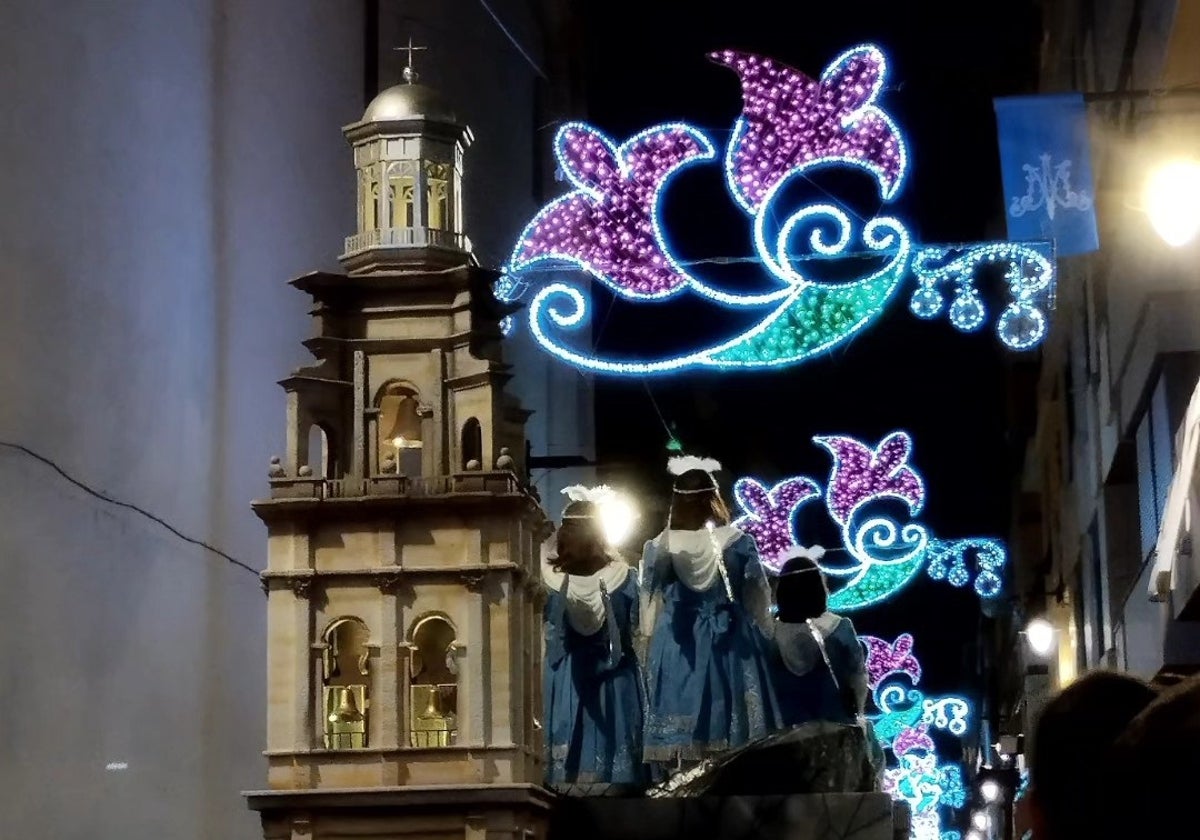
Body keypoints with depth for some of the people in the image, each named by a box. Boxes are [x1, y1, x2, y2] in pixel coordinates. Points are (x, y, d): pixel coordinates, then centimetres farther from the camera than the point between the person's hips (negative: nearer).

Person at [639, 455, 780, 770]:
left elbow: (650, 607, 6)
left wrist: (658, 639, 24)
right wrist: (759, 639, 18)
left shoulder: (658, 548, -5)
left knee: (683, 740, 2)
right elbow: (759, 603, 3)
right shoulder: (739, 543, -6)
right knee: (735, 753, 3)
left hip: (678, 651, 0)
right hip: (732, 649, 0)